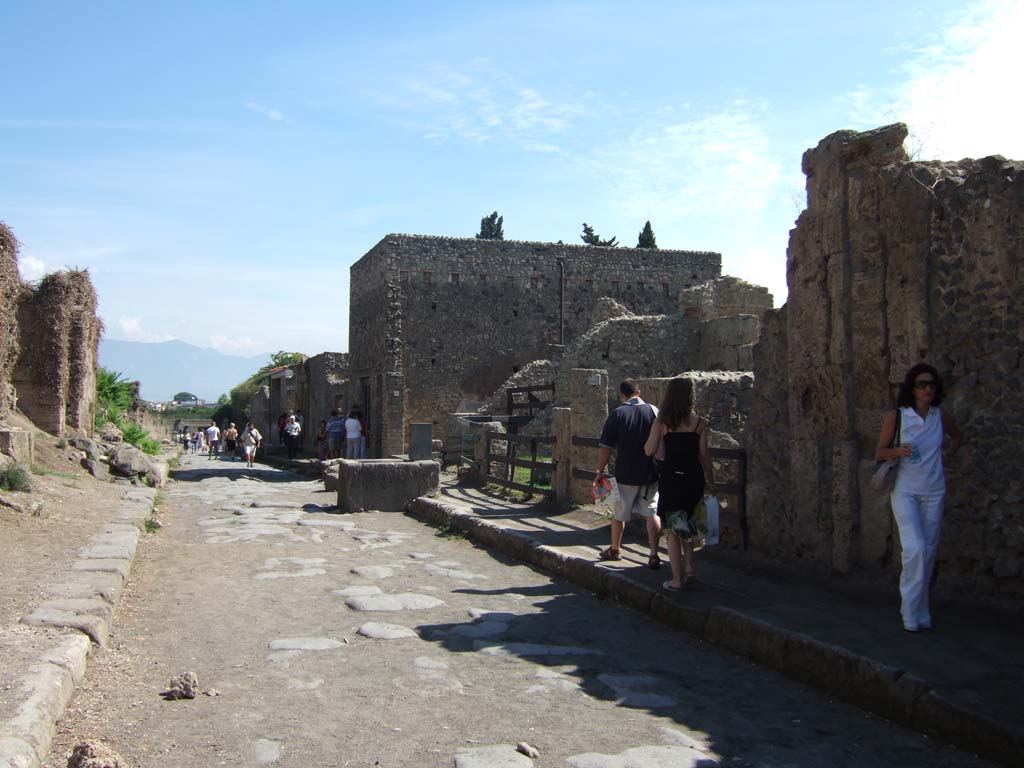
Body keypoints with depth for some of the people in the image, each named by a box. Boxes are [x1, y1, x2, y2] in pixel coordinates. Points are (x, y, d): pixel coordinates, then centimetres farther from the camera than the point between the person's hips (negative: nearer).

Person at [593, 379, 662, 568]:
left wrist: (600, 471, 1)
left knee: (619, 514, 14)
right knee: (651, 513, 8)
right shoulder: (654, 411, -1)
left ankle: (615, 550, 29)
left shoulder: (617, 414, -8)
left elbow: (605, 448, -8)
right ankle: (654, 556, 3)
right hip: (651, 474, 2)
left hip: (625, 474, -2)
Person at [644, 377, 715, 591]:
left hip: (671, 478, -2)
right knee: (686, 524, 22)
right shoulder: (699, 422, -3)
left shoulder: (661, 422, -5)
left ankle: (676, 579, 8)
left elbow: (650, 451, -10)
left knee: (672, 528, 8)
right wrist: (711, 481, 9)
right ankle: (690, 570, 16)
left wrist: (648, 439, 12)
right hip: (693, 478, 2)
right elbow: (704, 455, -1)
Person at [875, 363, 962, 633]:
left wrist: (945, 459, 9)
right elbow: (879, 452, -1)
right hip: (905, 490, -3)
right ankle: (911, 610, -1)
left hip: (933, 492, 3)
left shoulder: (942, 416, 1)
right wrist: (898, 451, -21)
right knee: (915, 548, -16)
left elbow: (957, 436, 23)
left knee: (928, 552, 6)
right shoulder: (895, 416, -7)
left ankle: (920, 611, 20)